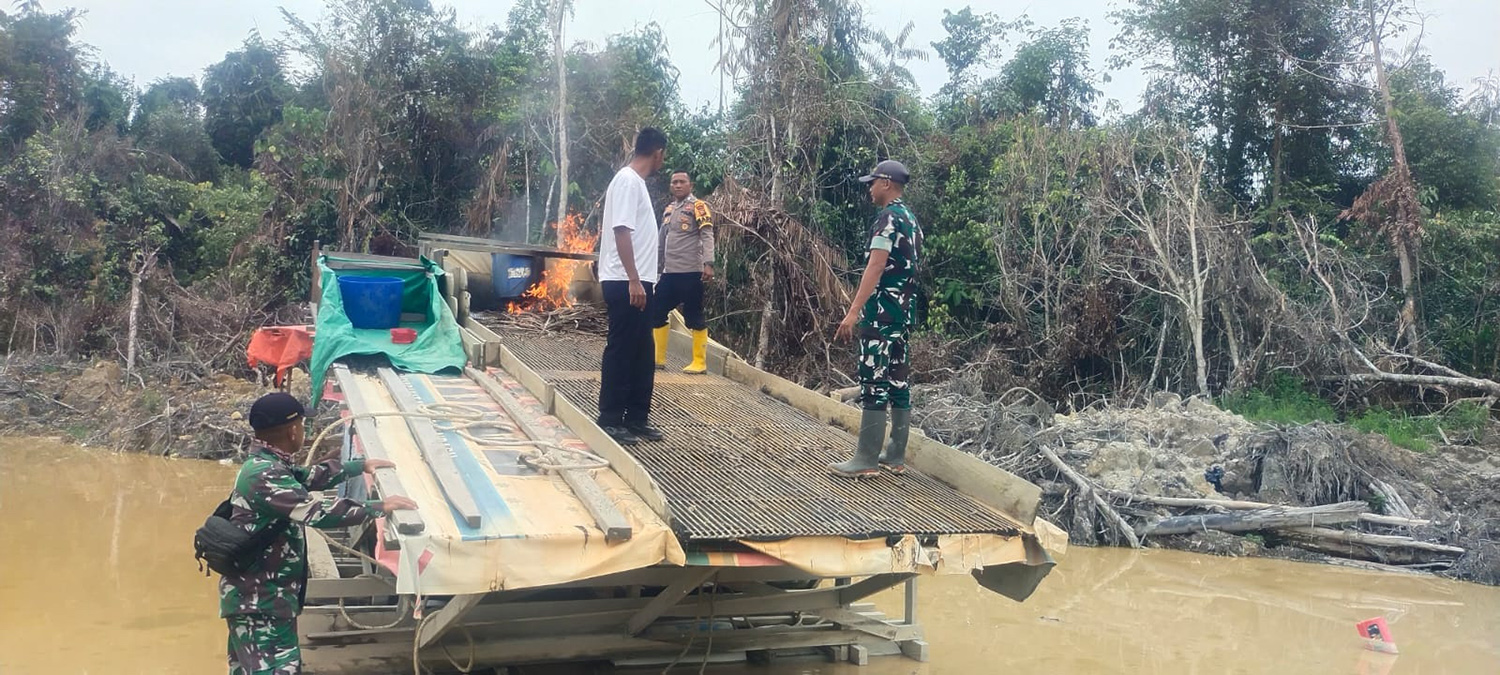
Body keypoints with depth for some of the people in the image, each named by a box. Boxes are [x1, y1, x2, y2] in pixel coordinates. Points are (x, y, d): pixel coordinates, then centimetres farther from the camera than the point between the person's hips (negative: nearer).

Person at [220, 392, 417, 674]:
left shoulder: (265, 465, 10)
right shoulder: (264, 476, -23)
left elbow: (310, 476, 28)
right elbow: (319, 512, -29)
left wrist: (360, 466, 34)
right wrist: (380, 507, -21)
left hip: (254, 597, 11)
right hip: (260, 604, -11)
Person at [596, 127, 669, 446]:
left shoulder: (636, 182, 17)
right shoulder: (628, 181, -13)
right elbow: (621, 231, -20)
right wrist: (633, 280, -24)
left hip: (638, 281, 10)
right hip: (625, 283, -10)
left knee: (642, 353, 12)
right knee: (620, 351, -5)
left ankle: (636, 417, 19)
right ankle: (610, 420, 2)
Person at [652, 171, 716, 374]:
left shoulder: (698, 206, -3)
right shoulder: (668, 210, 19)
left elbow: (707, 236, -13)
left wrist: (708, 263, -24)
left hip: (690, 272, -8)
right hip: (669, 272, 8)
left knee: (694, 317, -4)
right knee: (656, 313, 9)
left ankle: (700, 362, 4)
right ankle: (659, 359, 19)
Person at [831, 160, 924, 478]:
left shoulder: (888, 218, -13)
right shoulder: (911, 219, 16)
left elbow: (875, 267, -21)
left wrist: (853, 312, -23)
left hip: (881, 313, -10)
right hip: (903, 312, 10)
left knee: (874, 384, -7)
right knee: (898, 381, 10)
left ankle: (866, 459, -5)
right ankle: (895, 456, 14)